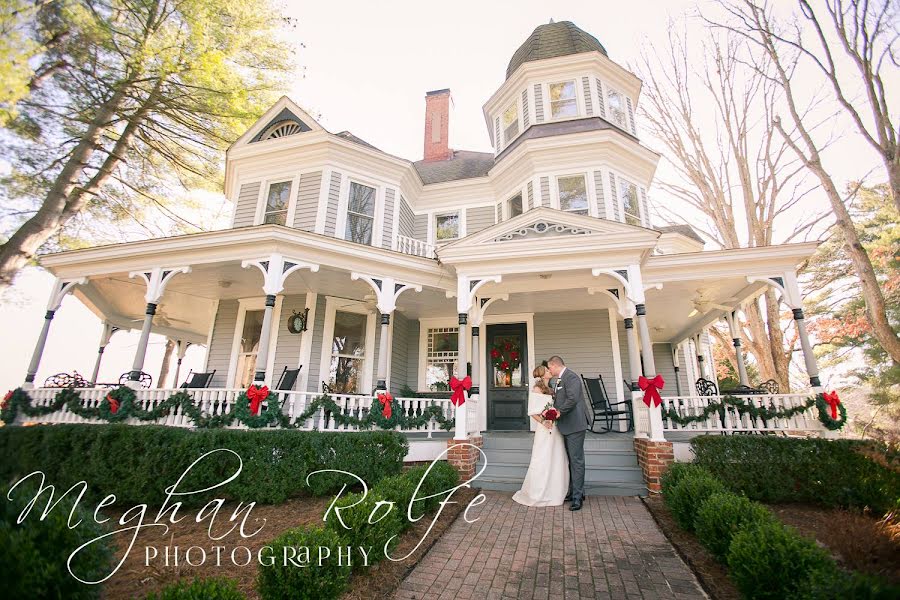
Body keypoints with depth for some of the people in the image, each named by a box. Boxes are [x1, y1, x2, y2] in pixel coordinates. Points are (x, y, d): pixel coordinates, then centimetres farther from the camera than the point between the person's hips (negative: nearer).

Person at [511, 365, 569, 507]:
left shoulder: (551, 390, 15)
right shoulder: (537, 389, -5)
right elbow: (532, 412, -9)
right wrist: (543, 421, -22)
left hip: (555, 428, 7)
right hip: (544, 429, -7)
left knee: (557, 461, 9)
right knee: (542, 461, -2)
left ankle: (554, 493, 21)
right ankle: (537, 495, 11)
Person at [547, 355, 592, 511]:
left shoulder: (570, 376, -16)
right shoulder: (560, 379, 15)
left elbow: (573, 399, -26)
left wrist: (559, 412, -16)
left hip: (574, 425, -10)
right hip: (567, 426, 10)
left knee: (576, 460, -4)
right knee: (571, 460, 17)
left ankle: (578, 497, 2)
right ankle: (575, 491, 28)